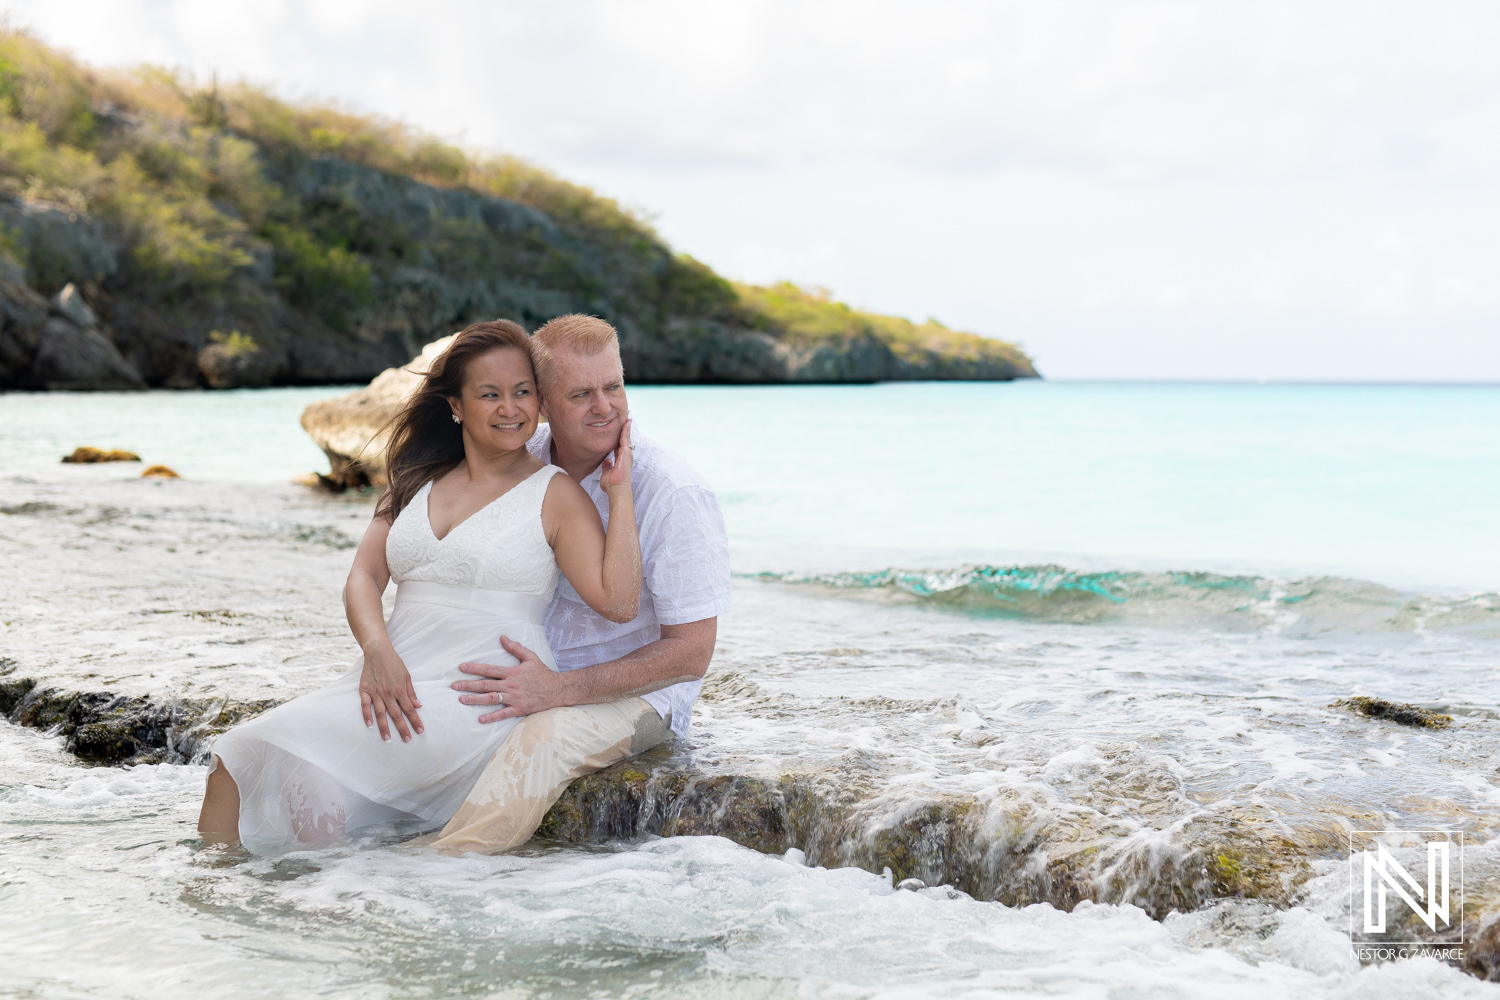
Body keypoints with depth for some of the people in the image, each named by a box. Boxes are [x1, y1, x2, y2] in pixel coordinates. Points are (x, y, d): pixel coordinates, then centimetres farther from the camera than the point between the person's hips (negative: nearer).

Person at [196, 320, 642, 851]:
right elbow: (364, 576, 10)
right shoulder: (418, 483, 20)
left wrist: (619, 491, -8)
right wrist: (377, 650, -10)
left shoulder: (555, 494, 4)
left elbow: (618, 602, -7)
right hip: (395, 684, 5)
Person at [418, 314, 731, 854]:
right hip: (529, 671, 6)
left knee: (545, 738, -37)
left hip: (637, 692, -6)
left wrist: (558, 690, -26)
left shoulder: (675, 493, -17)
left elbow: (690, 653, -17)